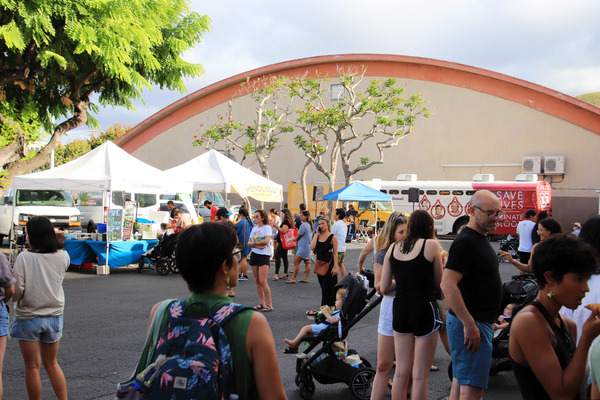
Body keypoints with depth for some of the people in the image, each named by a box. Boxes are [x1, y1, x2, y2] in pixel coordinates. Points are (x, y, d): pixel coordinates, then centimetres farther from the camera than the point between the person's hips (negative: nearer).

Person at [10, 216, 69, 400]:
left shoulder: (24, 257, -16)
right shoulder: (63, 257, -6)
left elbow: (17, 290, -16)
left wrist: (13, 299, 6)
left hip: (28, 317, -4)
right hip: (54, 316, 4)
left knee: (32, 367, 8)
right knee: (51, 364, 19)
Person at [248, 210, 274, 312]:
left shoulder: (267, 227, -5)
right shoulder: (254, 228, 15)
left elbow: (266, 241, -19)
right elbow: (249, 243, 9)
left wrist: (254, 243, -7)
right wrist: (257, 245, -11)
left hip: (264, 255, -7)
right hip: (254, 254, 7)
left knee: (262, 281, -12)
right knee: (257, 281, 6)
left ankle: (269, 304, -5)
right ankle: (262, 303, 14)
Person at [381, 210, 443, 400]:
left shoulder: (393, 248, 4)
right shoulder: (431, 245, -8)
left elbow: (384, 287, 5)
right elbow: (439, 282, 1)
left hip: (400, 309, 5)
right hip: (424, 310, -5)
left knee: (401, 372, 15)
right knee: (420, 375, 3)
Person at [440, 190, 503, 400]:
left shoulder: (480, 239, 15)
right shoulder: (465, 242, -17)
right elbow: (448, 285, -26)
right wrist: (469, 324, -26)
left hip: (478, 321, 10)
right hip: (471, 323, -10)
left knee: (461, 381, 16)